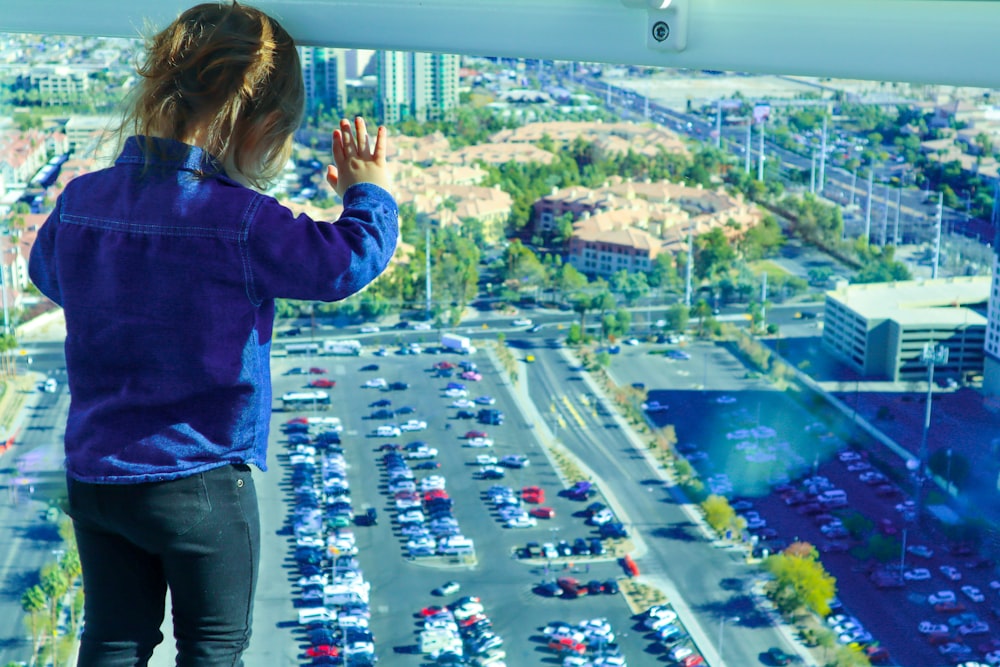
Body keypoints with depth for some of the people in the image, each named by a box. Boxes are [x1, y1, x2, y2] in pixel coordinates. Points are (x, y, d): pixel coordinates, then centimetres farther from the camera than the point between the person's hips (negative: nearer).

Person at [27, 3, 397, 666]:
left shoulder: (80, 199, -2)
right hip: (200, 482, -5)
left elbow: (47, 271, 17)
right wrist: (369, 191, 4)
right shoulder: (241, 221, -21)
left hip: (93, 475, 6)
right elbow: (349, 259, -14)